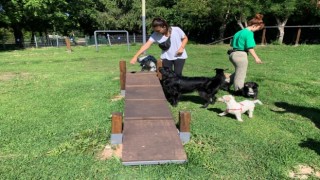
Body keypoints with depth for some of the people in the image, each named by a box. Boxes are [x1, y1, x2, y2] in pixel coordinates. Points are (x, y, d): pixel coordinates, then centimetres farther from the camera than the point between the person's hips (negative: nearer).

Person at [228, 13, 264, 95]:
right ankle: (238, 91, 14)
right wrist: (256, 58, -12)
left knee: (238, 72, 24)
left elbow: (232, 44, 17)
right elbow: (250, 48, -17)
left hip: (233, 54, 9)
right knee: (241, 74, 4)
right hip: (241, 55, -9)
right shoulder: (249, 33, -12)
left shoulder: (240, 32, 15)